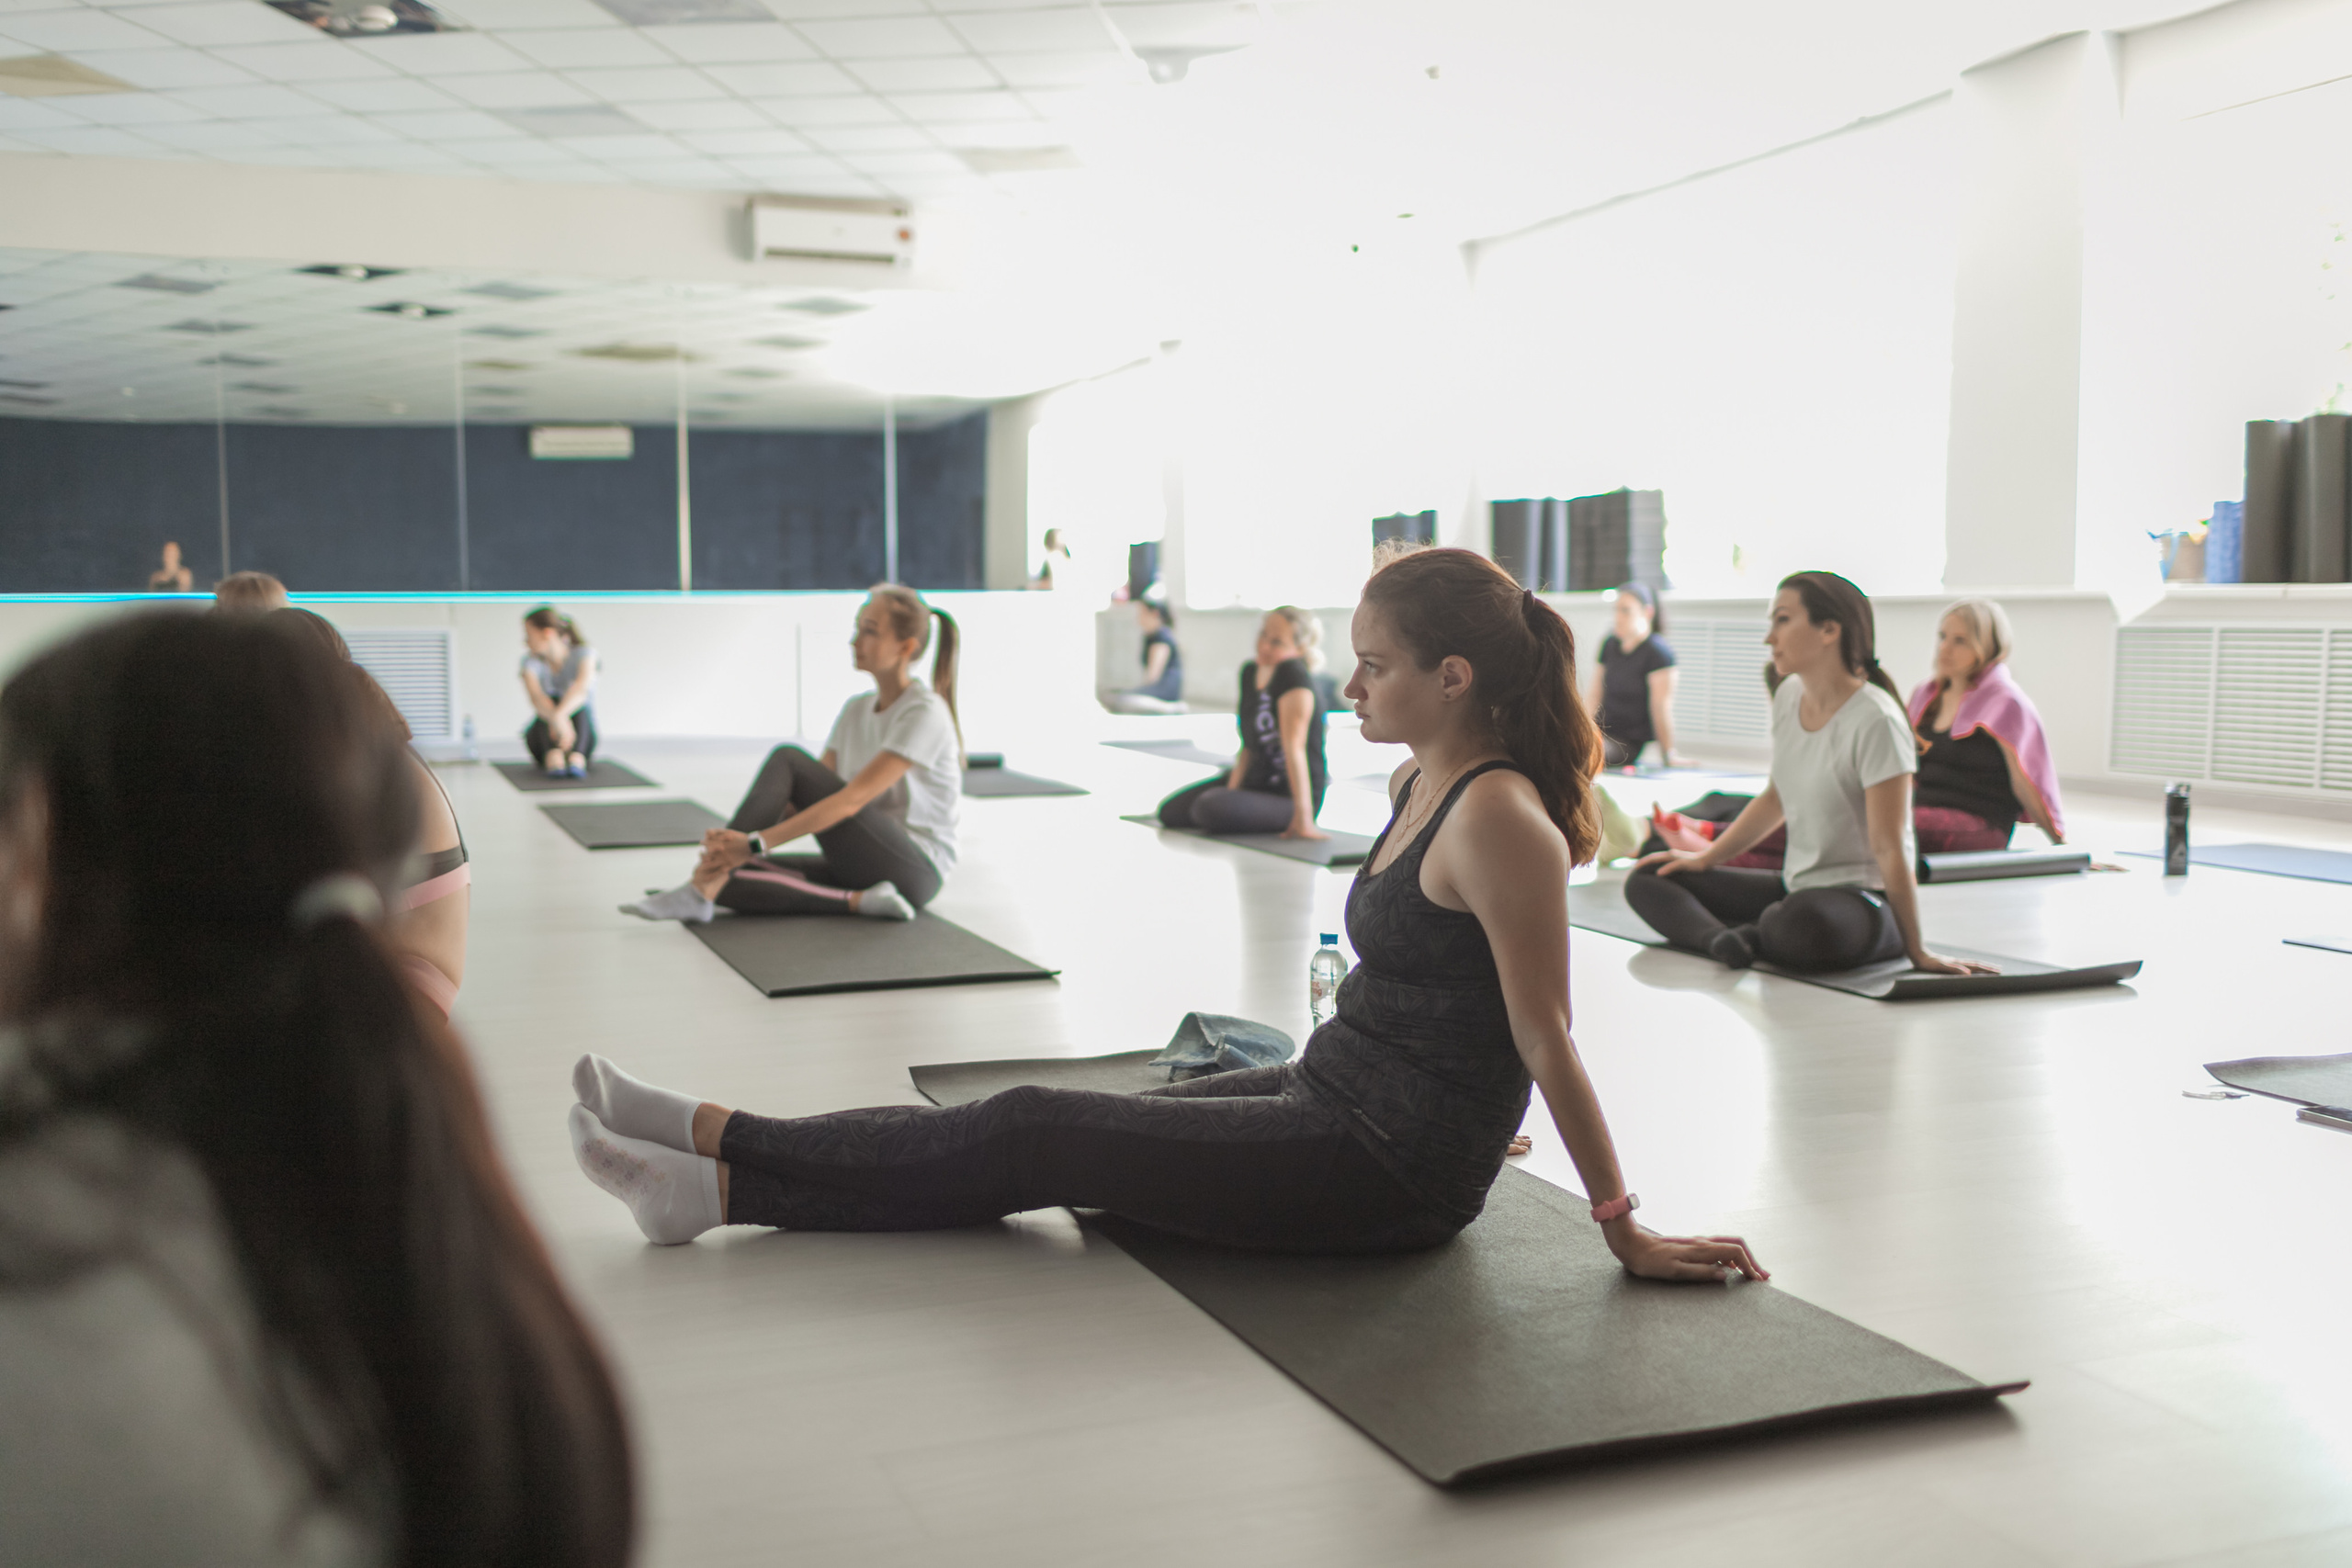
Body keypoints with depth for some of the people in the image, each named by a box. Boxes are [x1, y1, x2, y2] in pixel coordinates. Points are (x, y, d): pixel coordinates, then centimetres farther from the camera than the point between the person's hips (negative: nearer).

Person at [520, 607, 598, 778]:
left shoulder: (583, 653, -11)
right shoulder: (531, 661, -7)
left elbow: (582, 687, -34)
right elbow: (534, 695, -29)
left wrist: (558, 715, -54)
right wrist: (556, 719, -51)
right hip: (544, 741, 1)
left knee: (579, 707, -30)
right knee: (550, 702, -28)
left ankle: (576, 759, -58)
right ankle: (554, 757, -56)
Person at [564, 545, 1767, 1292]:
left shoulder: (1499, 818, -21)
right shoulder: (1419, 783, 8)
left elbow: (1547, 1043, -19)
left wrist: (1628, 1232, -14)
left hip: (1390, 1170, -9)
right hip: (1330, 1095, 9)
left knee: (1033, 1133, -9)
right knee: (1039, 1132, 1)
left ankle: (720, 1157, -2)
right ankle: (720, 1177, 2)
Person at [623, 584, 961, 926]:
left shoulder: (925, 714, -14)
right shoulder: (856, 710, 12)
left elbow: (850, 801, -24)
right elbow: (813, 794, 7)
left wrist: (755, 843, -29)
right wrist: (738, 835, -11)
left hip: (915, 869, -8)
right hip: (861, 862, 8)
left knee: (787, 760, -21)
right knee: (730, 876, -12)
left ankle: (700, 892, -26)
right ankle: (858, 901, -22)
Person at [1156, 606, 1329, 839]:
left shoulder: (1294, 675, -22)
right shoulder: (1250, 673, 5)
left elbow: (1294, 747, -28)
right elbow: (1249, 744, 8)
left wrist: (1303, 816, -30)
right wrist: (1233, 787, -6)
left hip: (1286, 798, -9)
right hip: (1256, 781, 9)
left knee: (1211, 808, -33)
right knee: (1170, 811, 9)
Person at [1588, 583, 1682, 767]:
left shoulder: (1658, 651, -8)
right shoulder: (1609, 645, 14)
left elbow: (1661, 705, -13)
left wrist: (1668, 755, -14)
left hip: (1630, 744, -7)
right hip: (1602, 733, 7)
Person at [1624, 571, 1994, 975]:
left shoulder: (1875, 721, -19)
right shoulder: (1789, 696, 5)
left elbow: (1889, 849, -20)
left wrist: (1917, 952, -18)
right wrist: (1705, 858, 19)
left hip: (1866, 896, -8)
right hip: (1795, 887, 8)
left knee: (1804, 922, -43)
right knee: (1646, 880, 0)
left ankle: (1753, 936, -9)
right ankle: (1722, 938, -29)